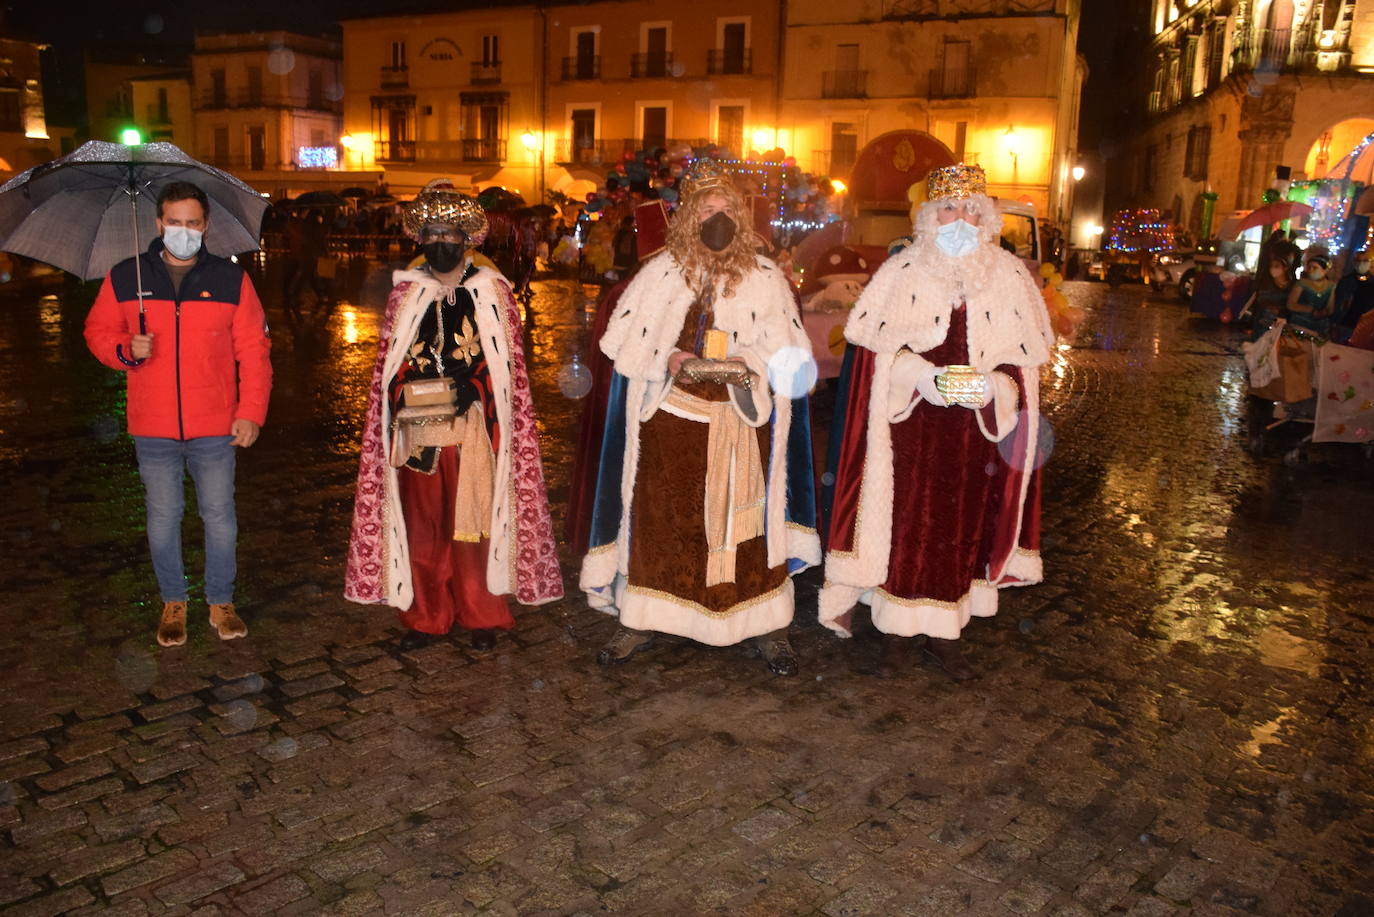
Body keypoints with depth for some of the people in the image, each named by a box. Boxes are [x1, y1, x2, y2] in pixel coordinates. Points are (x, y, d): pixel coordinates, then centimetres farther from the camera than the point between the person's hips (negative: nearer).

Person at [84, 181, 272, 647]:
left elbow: (254, 350, -1)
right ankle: (173, 602, 30)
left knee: (219, 517, 8)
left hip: (215, 428, -1)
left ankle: (221, 601, 25)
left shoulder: (231, 279, 0)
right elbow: (98, 331, 12)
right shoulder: (124, 278, 3)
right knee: (163, 518, 11)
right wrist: (126, 349, -11)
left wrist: (251, 412, -7)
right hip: (153, 431, 1)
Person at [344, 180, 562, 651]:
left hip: (472, 429, -2)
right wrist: (403, 403, -1)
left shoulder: (491, 290, 5)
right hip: (419, 429, 2)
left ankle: (482, 616, 15)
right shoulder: (406, 291, 11)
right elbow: (390, 364, 11)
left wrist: (472, 384, -9)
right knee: (420, 523, 5)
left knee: (473, 521, 1)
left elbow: (505, 360, 4)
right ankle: (424, 617, 19)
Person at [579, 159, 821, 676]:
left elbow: (787, 354, 0)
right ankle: (641, 620, 21)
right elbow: (624, 343, 2)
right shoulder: (660, 273, 4)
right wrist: (668, 360, -15)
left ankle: (766, 626, 16)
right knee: (659, 517, 7)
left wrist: (747, 365, -19)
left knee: (745, 518, 4)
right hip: (670, 418, 1)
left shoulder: (765, 278, 4)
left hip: (740, 423, 0)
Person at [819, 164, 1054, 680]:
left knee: (962, 529, 7)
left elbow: (1026, 358, 6)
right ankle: (896, 633, 13)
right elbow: (874, 347, -2)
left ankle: (943, 632, 21)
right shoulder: (900, 274, 1)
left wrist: (990, 387, -13)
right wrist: (922, 376, -17)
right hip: (909, 433, -2)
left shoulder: (1011, 279, 6)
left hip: (977, 434, 2)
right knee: (903, 525, -1)